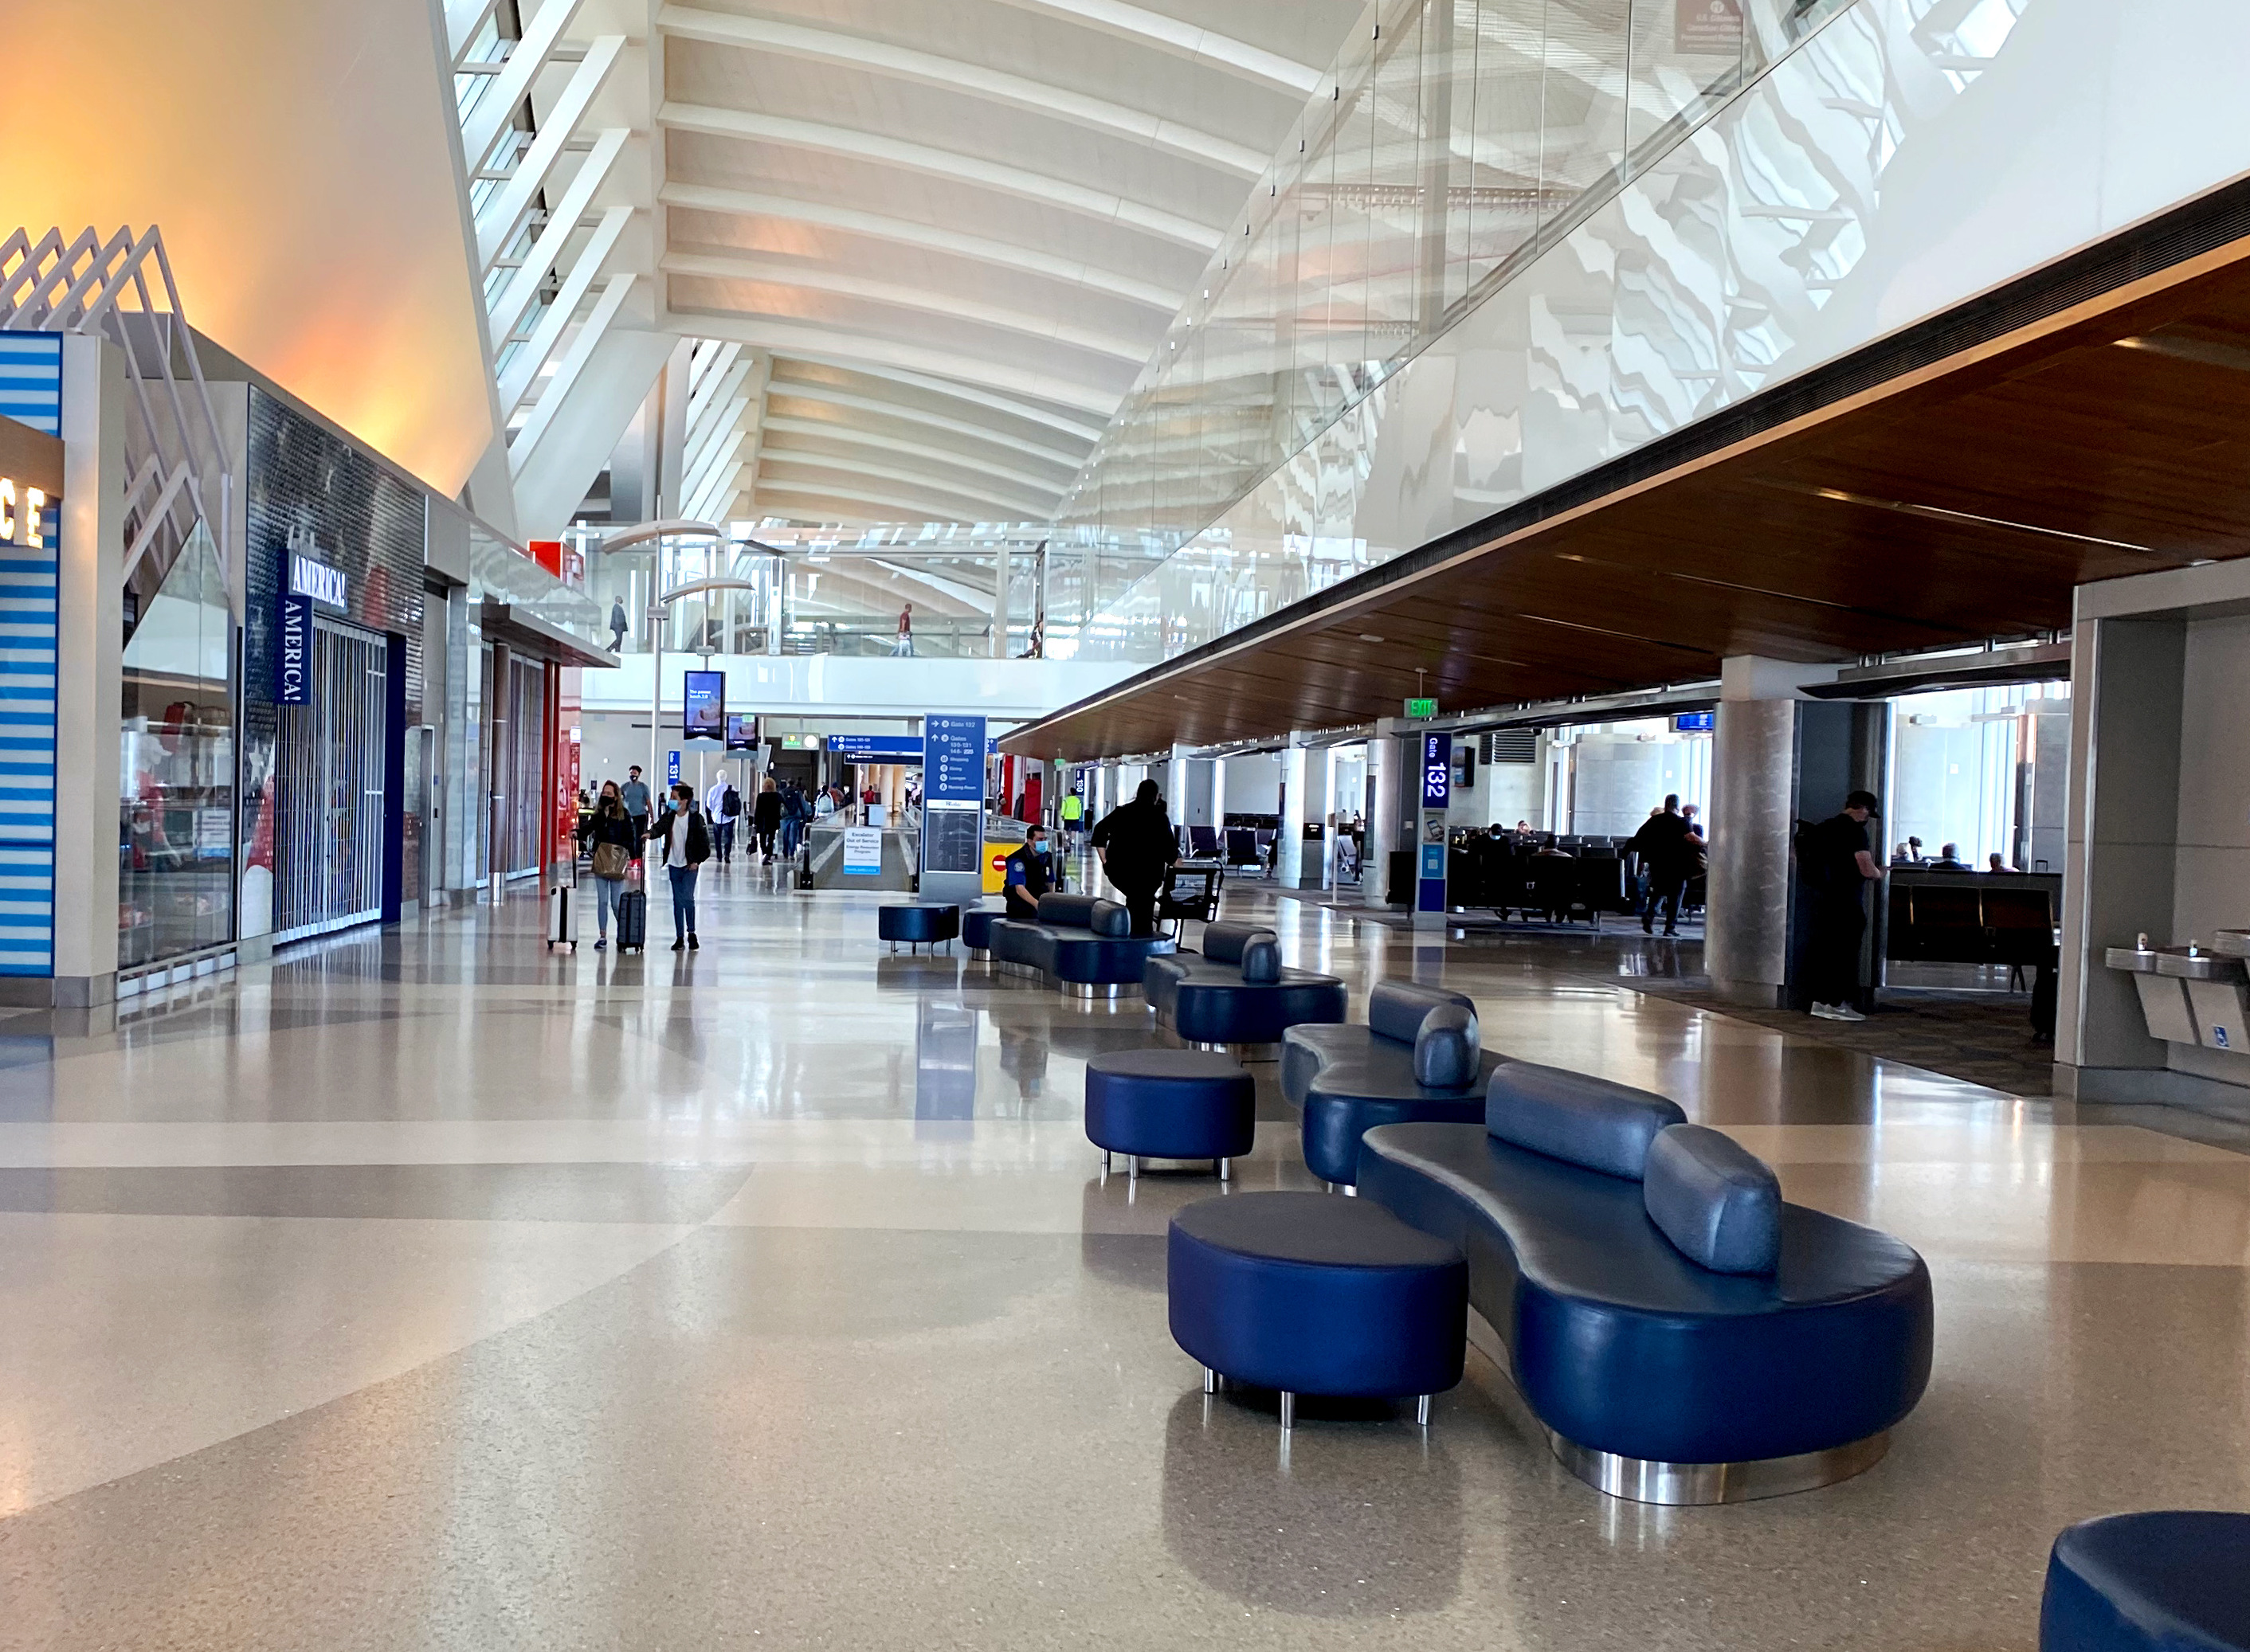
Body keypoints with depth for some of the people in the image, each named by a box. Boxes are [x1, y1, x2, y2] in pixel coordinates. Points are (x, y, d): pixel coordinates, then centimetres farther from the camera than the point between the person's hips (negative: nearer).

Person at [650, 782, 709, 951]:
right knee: (677, 901, 8)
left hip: (690, 865, -4)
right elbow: (660, 828, -10)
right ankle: (680, 937, 13)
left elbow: (705, 841, -4)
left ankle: (691, 933, 5)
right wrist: (651, 834, -32)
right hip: (674, 865, 4)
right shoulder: (669, 816, 4)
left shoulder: (696, 818, -7)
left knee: (687, 898, -12)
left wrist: (697, 861, -9)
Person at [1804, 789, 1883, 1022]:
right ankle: (1836, 1004, 1)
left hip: (1818, 896, 8)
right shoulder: (1855, 831, -14)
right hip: (1844, 902, -8)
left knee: (1823, 948, 12)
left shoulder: (1825, 826, 12)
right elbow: (1867, 870, -17)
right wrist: (1879, 872, 4)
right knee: (1844, 951, -2)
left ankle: (1820, 999, 15)